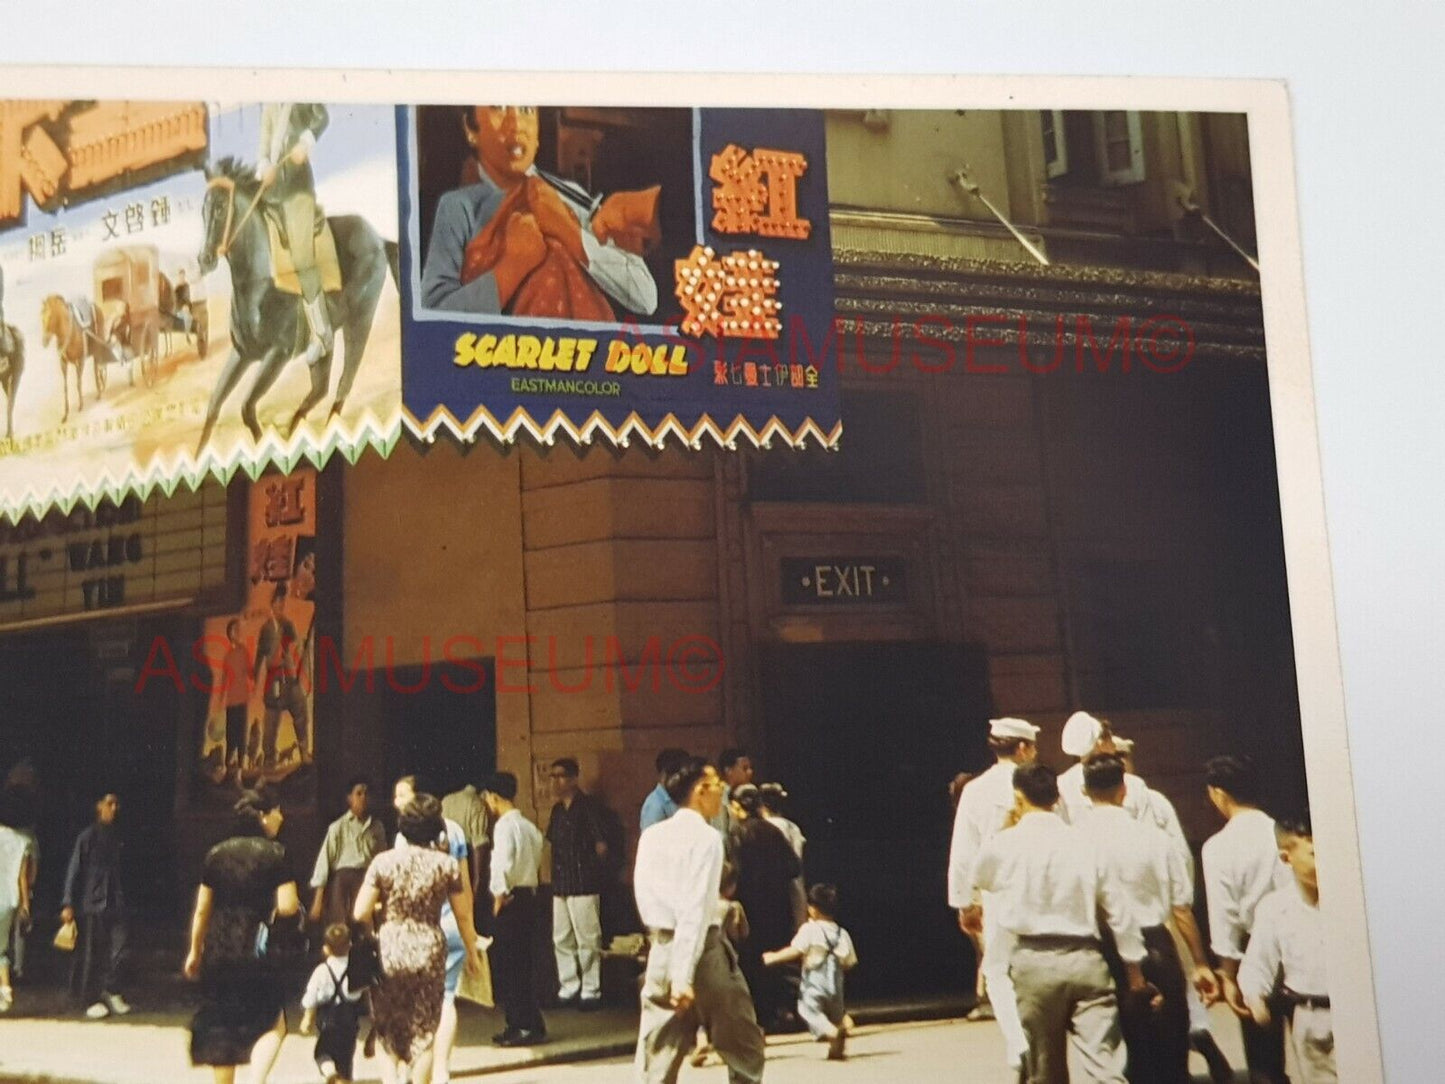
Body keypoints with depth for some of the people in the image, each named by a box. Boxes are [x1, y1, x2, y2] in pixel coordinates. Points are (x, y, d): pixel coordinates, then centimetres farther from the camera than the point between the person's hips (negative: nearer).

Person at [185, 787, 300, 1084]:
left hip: (217, 951, 4)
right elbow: (287, 906, -14)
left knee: (222, 1026, 15)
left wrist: (195, 951, 18)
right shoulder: (274, 853, -7)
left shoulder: (217, 853, 6)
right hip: (257, 952, -4)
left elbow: (202, 909, 9)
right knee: (273, 1022, 7)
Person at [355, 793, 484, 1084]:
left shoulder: (383, 861, -4)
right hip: (429, 953, 0)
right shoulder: (447, 864, -3)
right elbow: (463, 915, 2)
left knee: (389, 1030, 15)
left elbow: (360, 913, -7)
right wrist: (471, 951, 15)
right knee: (424, 1033, 11)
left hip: (389, 953, 0)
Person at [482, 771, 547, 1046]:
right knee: (521, 964, 13)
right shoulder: (530, 827, 13)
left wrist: (499, 898, -10)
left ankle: (531, 1027, -3)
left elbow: (502, 865, -21)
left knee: (510, 966, -4)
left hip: (511, 900, -9)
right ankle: (518, 1024, 18)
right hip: (529, 896, 9)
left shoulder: (505, 825, -13)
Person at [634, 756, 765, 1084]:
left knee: (658, 1051, 8)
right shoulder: (706, 837, -12)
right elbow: (696, 910, -19)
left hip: (660, 947, 6)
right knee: (743, 1047, 12)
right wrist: (684, 975, -22)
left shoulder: (650, 836, 7)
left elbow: (644, 897, 11)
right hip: (700, 948, -6)